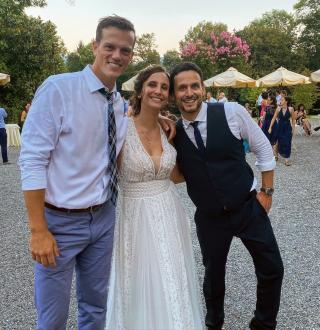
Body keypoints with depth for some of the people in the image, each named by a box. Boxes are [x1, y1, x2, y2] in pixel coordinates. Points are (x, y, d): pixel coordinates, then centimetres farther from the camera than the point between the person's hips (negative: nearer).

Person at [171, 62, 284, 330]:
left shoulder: (232, 112, -13)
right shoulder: (172, 132, -5)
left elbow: (263, 148, -2)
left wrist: (267, 191, -2)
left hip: (249, 207, -1)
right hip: (209, 217, 1)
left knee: (272, 269, 6)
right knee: (213, 273, 14)